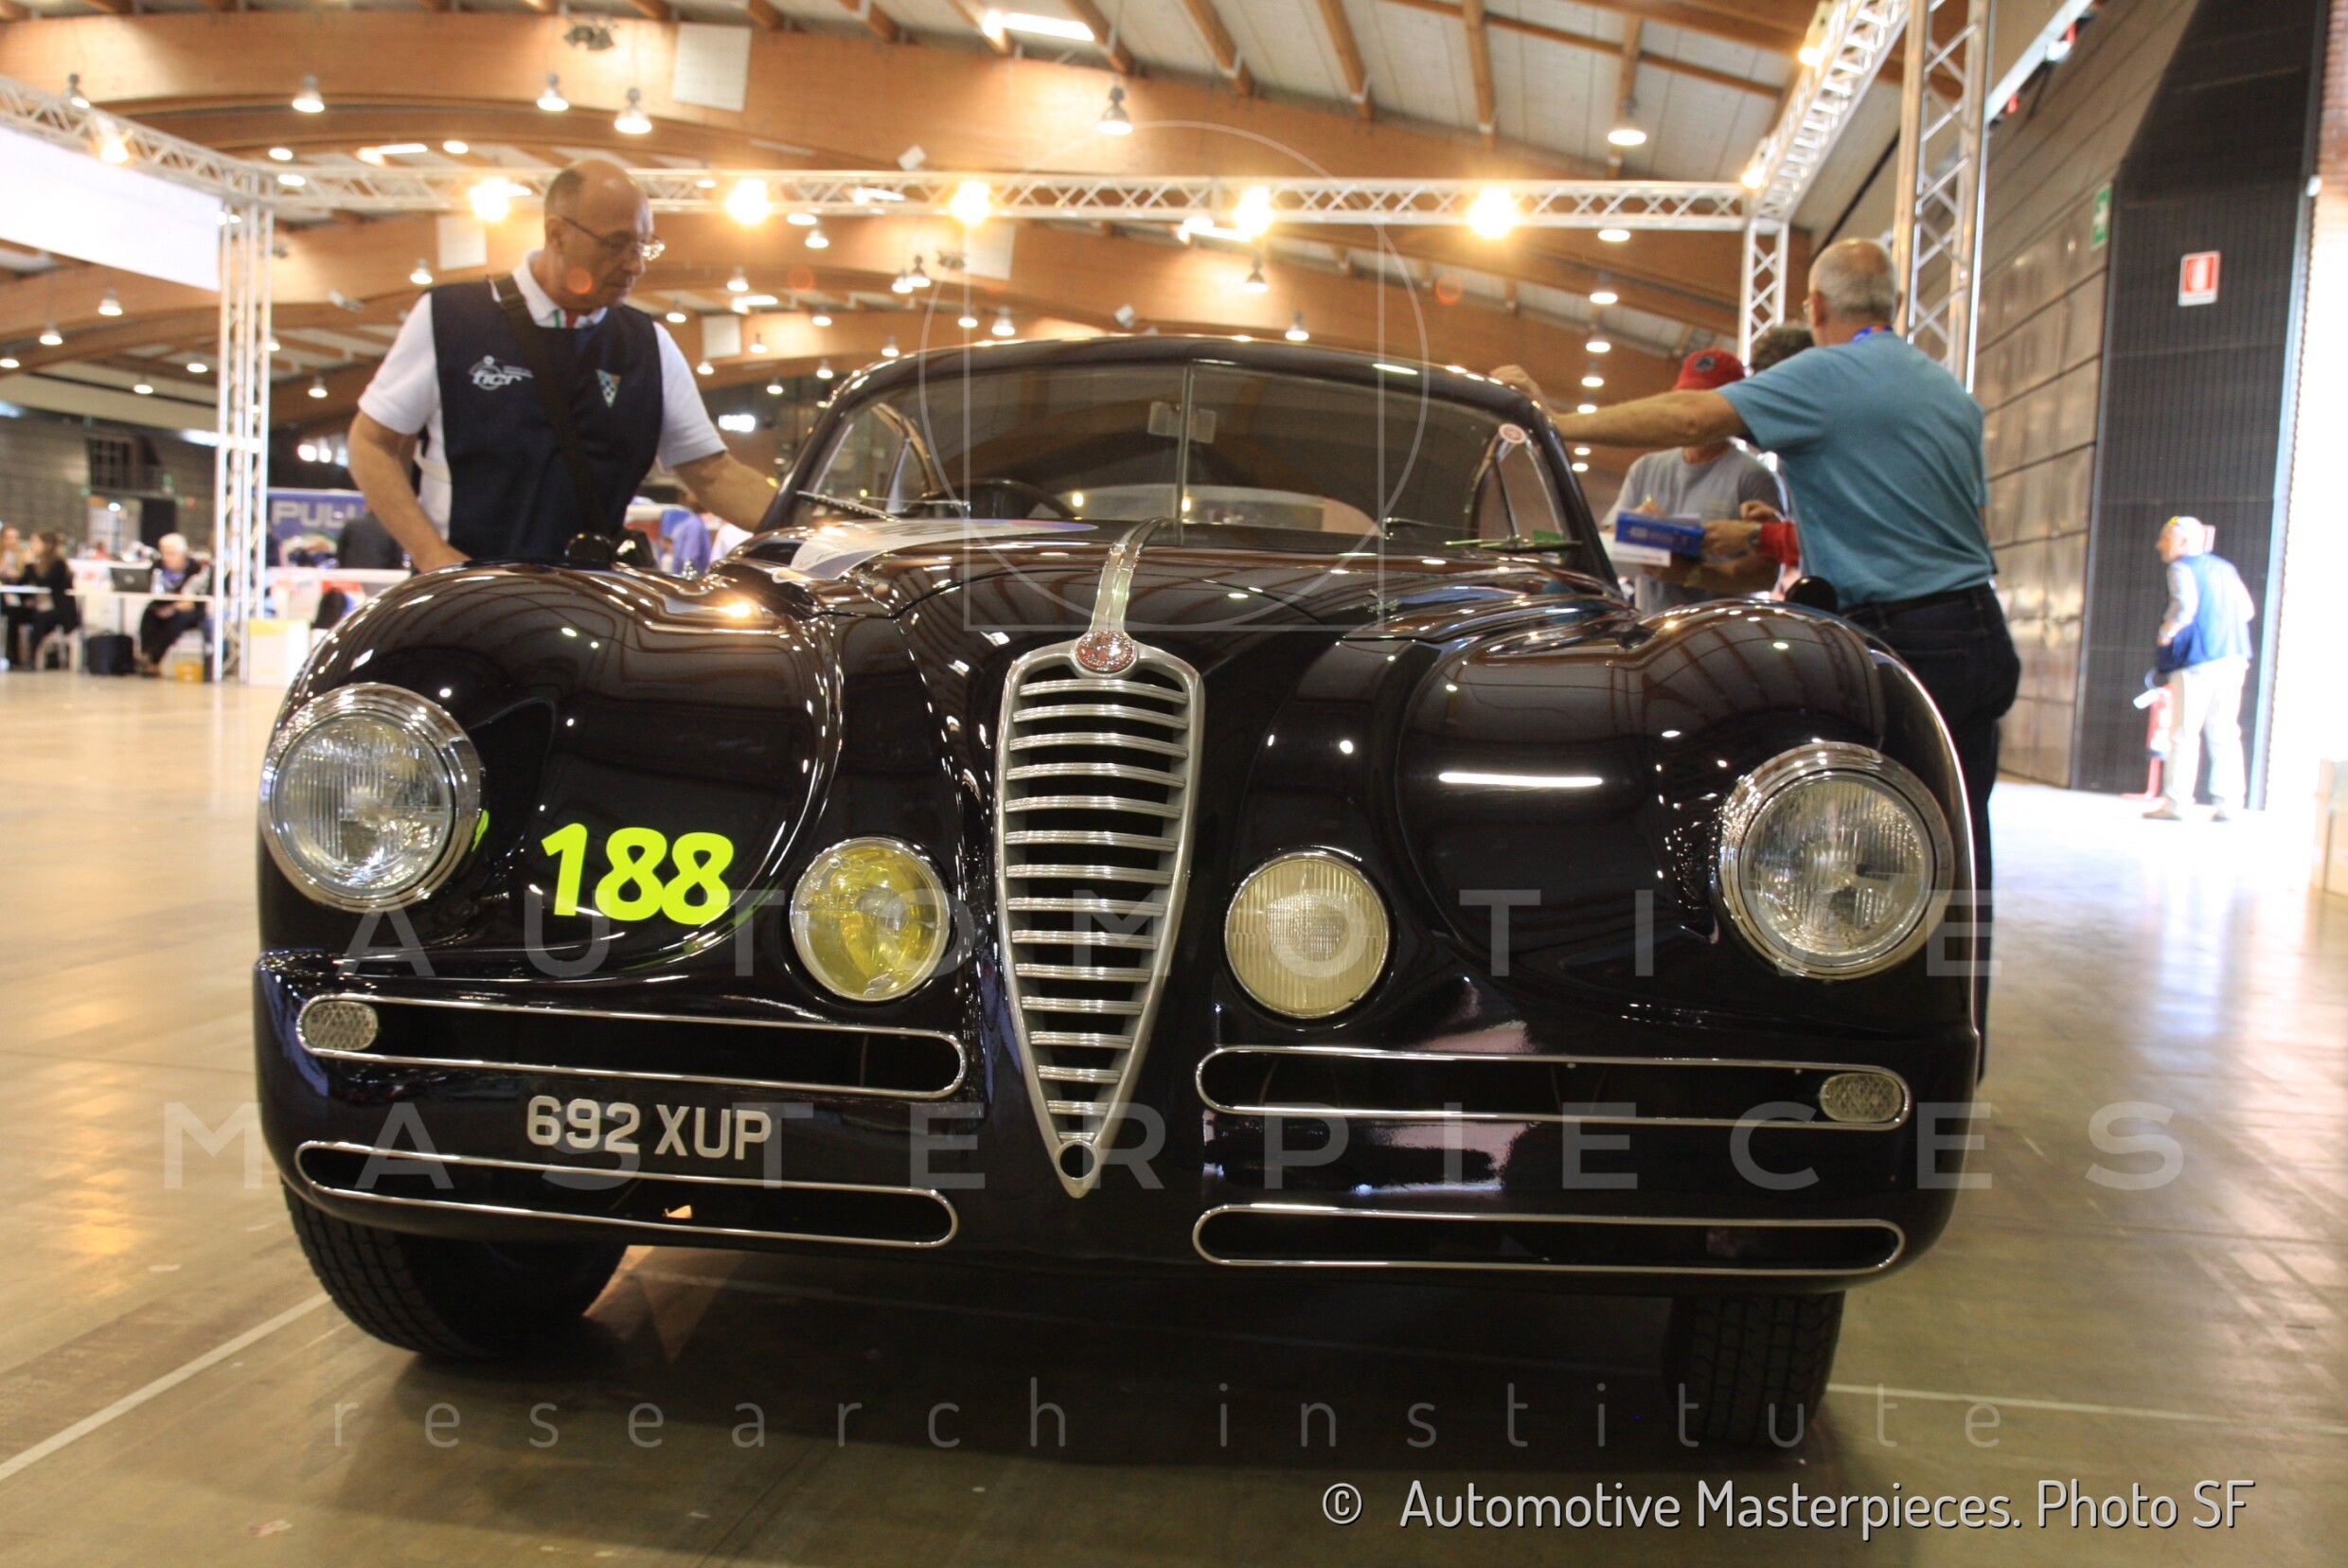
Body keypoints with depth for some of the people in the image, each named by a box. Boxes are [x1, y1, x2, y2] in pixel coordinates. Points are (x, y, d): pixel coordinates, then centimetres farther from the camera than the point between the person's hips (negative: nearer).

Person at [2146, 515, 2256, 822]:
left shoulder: (2182, 568, -4)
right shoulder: (2224, 567, 18)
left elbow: (2185, 604, -20)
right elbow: (2247, 609, 18)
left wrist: (2167, 631, -5)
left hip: (2198, 661, -7)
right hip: (2232, 659, 7)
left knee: (2184, 733, -5)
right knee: (2224, 733, 8)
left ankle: (2176, 802, -6)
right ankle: (2228, 802, 4)